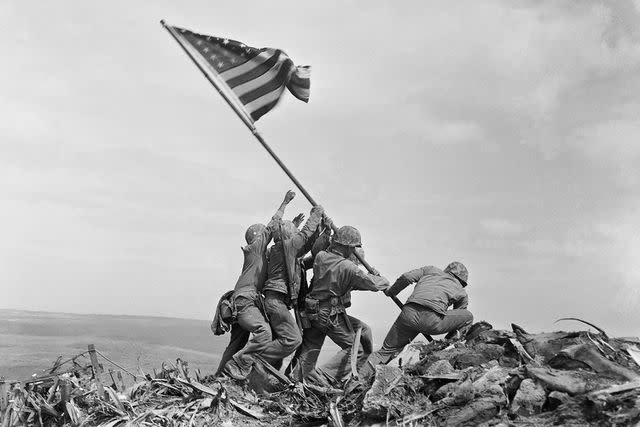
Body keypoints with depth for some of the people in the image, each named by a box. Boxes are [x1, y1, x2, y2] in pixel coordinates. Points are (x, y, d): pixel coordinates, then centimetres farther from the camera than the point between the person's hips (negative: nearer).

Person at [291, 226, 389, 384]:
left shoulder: (320, 257, 1)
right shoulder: (348, 267, -17)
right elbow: (372, 284, -13)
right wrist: (384, 281, 9)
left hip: (312, 312, 7)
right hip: (332, 315, -7)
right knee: (355, 348, 5)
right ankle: (323, 378, -5)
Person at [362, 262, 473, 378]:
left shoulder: (431, 270, 31)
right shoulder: (462, 294, 28)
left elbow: (406, 277, 15)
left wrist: (390, 292, 31)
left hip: (409, 313, 3)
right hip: (432, 321, -3)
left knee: (387, 350, 18)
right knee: (468, 317, 22)